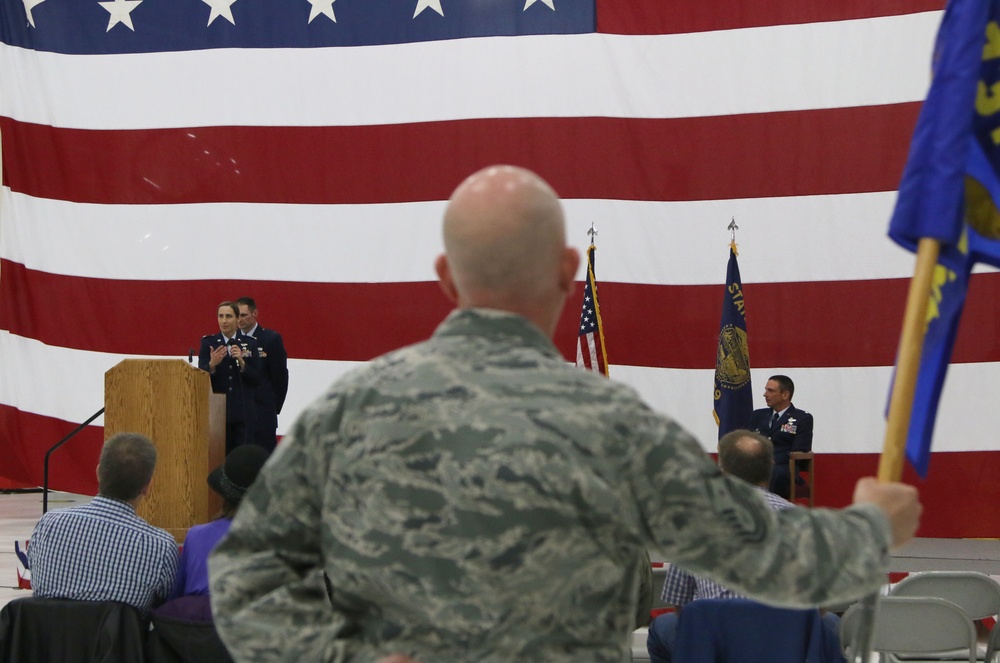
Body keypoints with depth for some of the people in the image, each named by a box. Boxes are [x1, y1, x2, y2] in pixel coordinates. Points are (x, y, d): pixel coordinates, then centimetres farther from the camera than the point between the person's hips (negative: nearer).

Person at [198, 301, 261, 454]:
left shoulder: (250, 343, 7)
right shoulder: (208, 342, 5)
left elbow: (256, 380, 3)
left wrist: (242, 362, -13)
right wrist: (212, 364, -22)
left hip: (243, 412, 0)